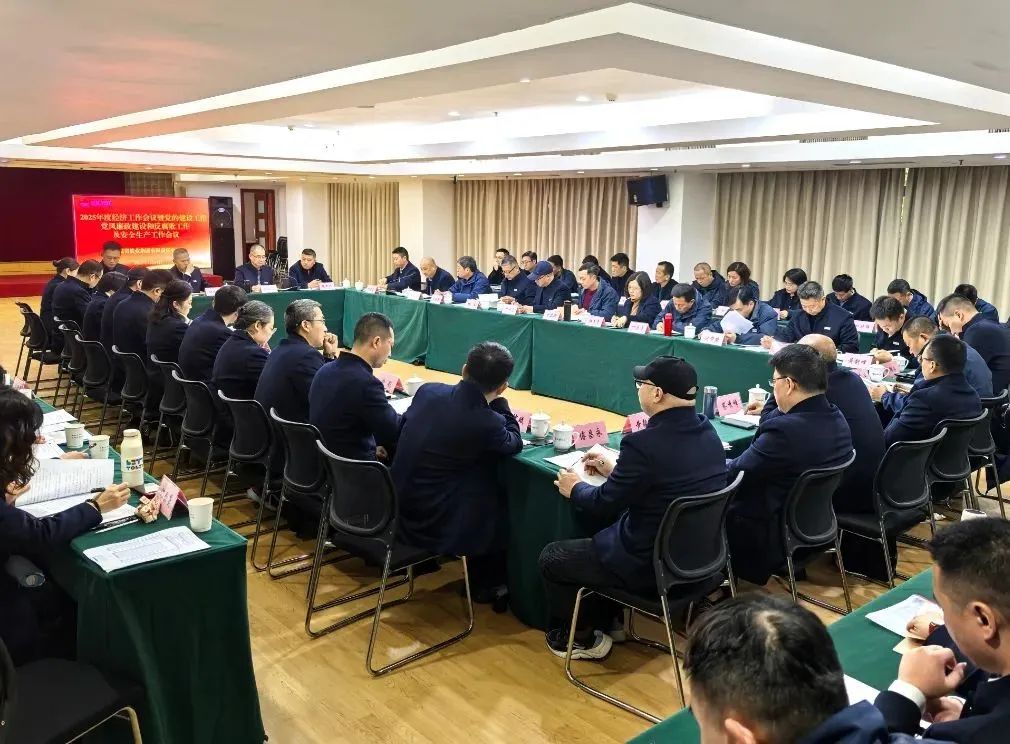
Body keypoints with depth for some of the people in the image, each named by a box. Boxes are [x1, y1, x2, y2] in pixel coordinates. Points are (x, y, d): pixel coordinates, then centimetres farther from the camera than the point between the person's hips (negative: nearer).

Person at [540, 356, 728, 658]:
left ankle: (583, 638, 27)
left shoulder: (643, 443, -26)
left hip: (652, 565, -8)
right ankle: (603, 621, 40)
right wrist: (615, 471, 20)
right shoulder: (708, 432, -1)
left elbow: (604, 505, -14)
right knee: (613, 522, 32)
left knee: (551, 558, 10)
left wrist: (575, 488, 7)